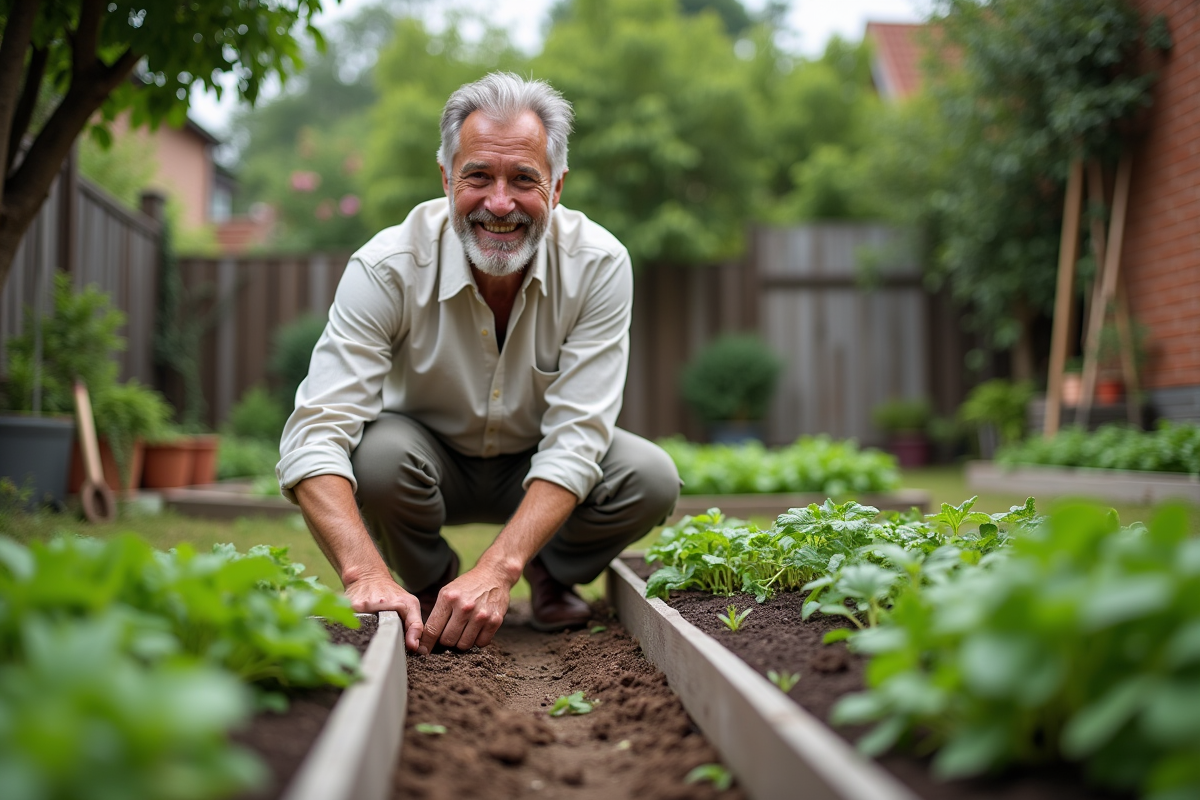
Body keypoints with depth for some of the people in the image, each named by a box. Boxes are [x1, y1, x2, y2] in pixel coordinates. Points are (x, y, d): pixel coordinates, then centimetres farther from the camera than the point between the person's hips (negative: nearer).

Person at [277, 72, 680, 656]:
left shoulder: (598, 265, -24)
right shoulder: (387, 267, -27)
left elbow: (576, 439, -28)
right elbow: (316, 433, -34)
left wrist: (497, 570, -43)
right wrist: (367, 575, -51)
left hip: (538, 468, 1)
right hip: (430, 462, 0)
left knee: (650, 476, -27)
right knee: (377, 452, -34)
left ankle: (551, 575, 7)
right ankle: (433, 583, 1)